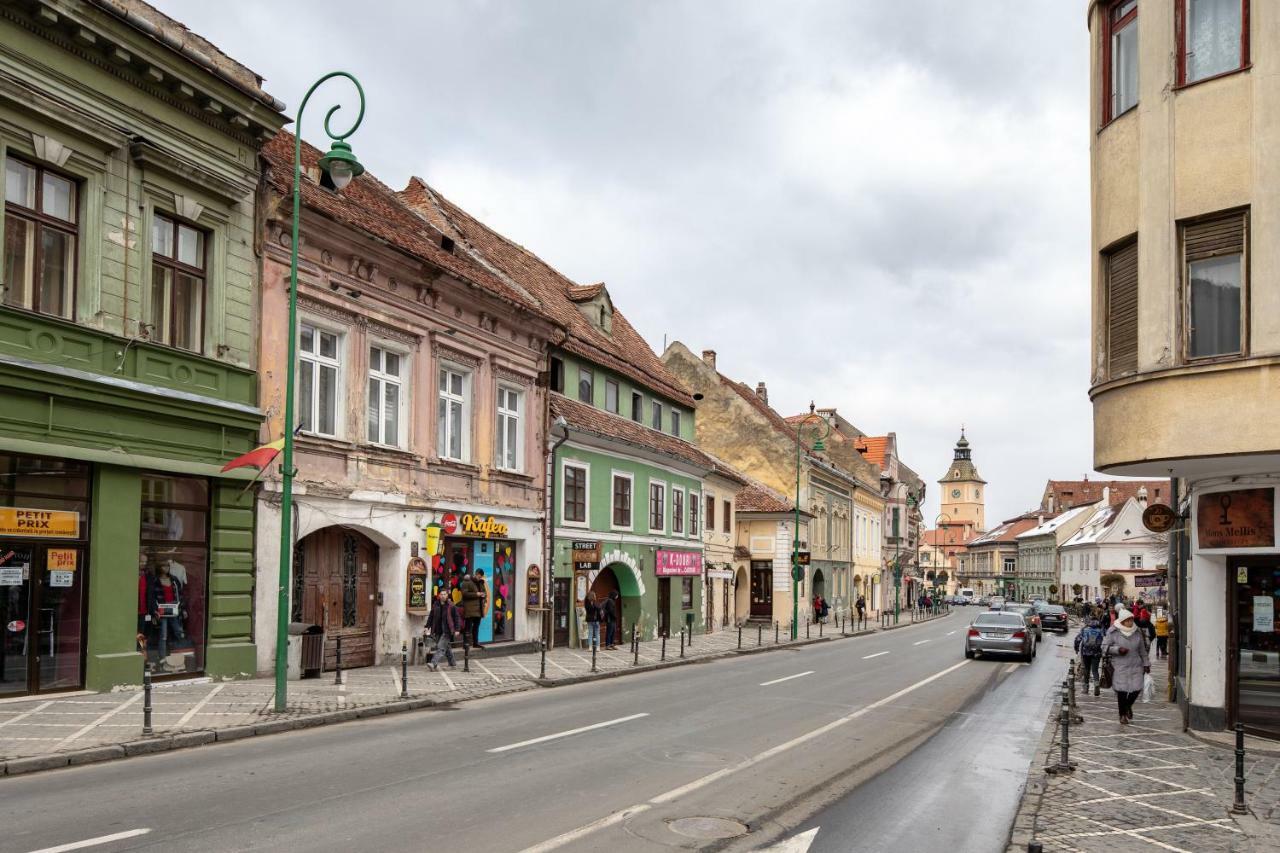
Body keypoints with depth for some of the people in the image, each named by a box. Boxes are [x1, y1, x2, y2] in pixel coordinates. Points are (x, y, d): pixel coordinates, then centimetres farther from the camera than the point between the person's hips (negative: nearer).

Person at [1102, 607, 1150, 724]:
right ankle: (1122, 715, 19)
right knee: (1121, 691, -1)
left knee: (1137, 688, -3)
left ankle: (1128, 706, 31)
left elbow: (1142, 650, 16)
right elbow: (1104, 647, -4)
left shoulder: (1137, 632, 5)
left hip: (1135, 666, 3)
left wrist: (1146, 664, 17)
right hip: (1120, 667, -3)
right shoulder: (1113, 632, -7)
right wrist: (1117, 650, -17)